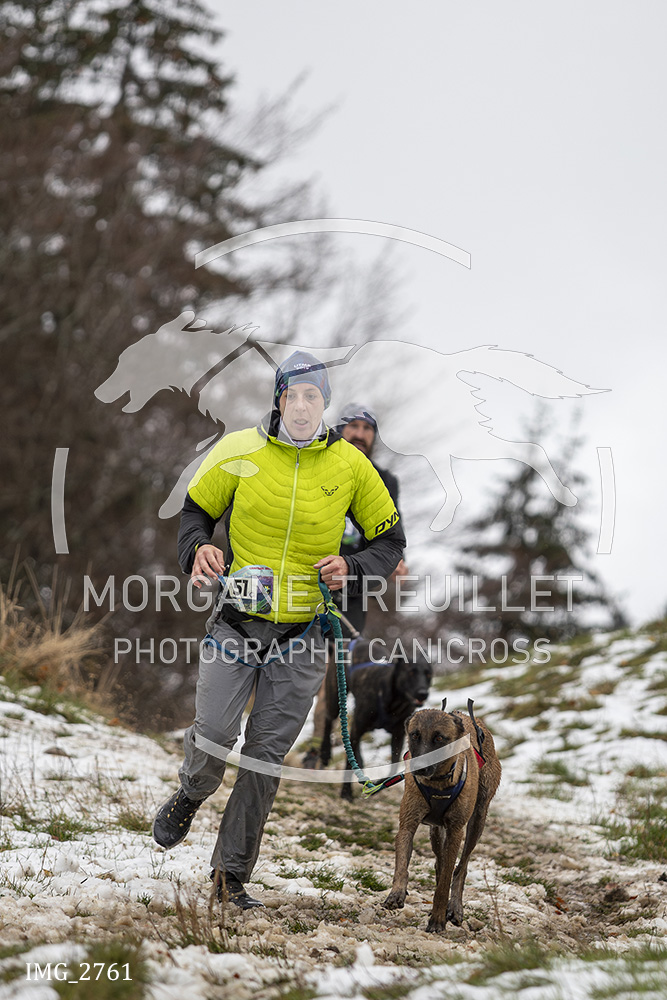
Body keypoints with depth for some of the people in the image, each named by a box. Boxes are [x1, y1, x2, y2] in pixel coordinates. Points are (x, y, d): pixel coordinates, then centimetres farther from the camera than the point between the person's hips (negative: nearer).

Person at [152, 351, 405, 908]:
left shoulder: (350, 465, -2)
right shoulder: (240, 452, -4)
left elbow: (390, 540, 8)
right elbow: (196, 510, 10)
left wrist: (351, 570, -11)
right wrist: (198, 551, -11)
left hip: (302, 635, 1)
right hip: (237, 624, 0)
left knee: (267, 756, 2)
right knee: (213, 733, -12)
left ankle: (233, 873, 15)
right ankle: (191, 796, 24)